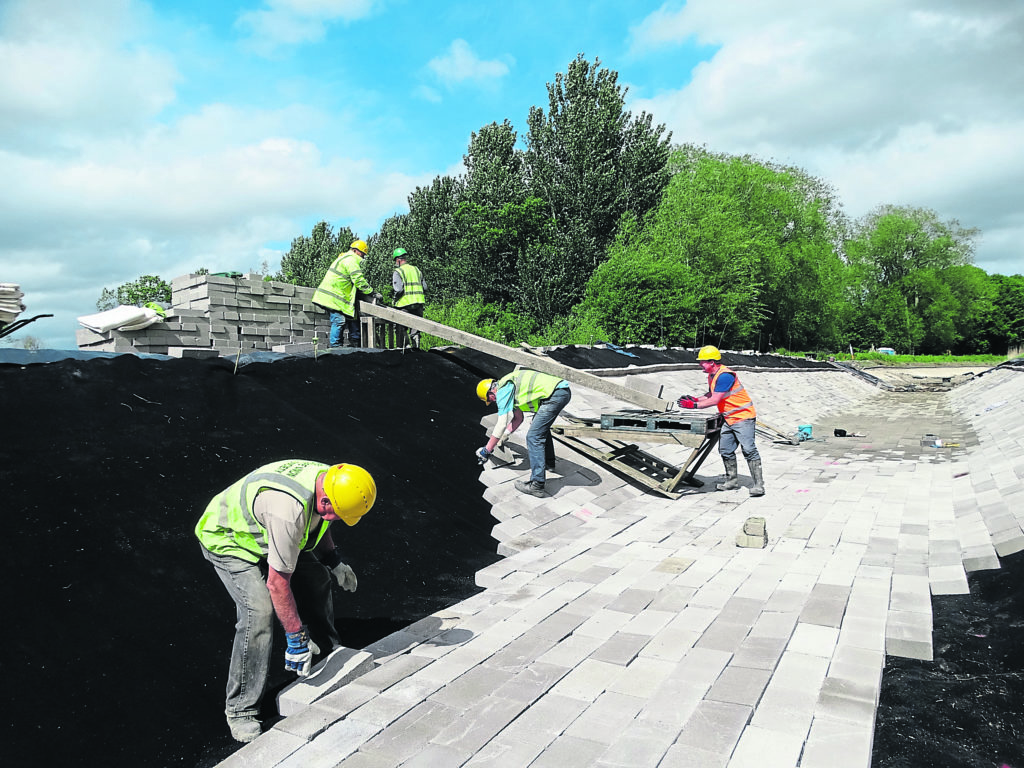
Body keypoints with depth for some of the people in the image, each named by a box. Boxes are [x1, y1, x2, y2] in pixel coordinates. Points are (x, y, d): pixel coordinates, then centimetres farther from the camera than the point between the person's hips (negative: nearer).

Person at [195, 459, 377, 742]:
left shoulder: (328, 478, -18)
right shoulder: (288, 509, -42)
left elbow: (317, 519, 9)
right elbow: (278, 583, -32)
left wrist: (334, 561, 6)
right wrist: (296, 637, -22)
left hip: (261, 530, 8)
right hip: (226, 539, -8)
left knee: (317, 577, 9)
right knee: (260, 611, -21)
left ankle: (329, 649, 33)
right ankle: (241, 710, -4)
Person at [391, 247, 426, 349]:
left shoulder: (398, 272, -4)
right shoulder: (416, 270, 14)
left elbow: (398, 289, -14)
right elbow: (425, 287, 13)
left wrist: (396, 299, 2)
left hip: (405, 304, -5)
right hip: (419, 303, 5)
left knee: (402, 327, 5)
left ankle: (402, 347, 6)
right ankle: (415, 346, 3)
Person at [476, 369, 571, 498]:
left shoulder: (502, 391, -2)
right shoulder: (510, 385, 27)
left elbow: (502, 424, -3)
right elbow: (518, 418, 35)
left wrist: (487, 450, 5)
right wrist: (504, 435, 36)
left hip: (555, 394, -11)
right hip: (564, 390, 11)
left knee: (534, 437, -10)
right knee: (542, 426, 32)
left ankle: (537, 485, -12)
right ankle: (548, 462, 47)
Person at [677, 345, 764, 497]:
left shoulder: (725, 375, -23)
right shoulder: (712, 376, 9)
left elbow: (715, 400, -25)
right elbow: (711, 394, 22)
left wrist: (694, 405, -20)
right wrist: (696, 399, 5)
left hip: (743, 417, -10)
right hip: (729, 419, 10)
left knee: (749, 450, -10)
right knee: (725, 450, 9)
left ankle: (758, 484, -6)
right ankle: (732, 481, 20)